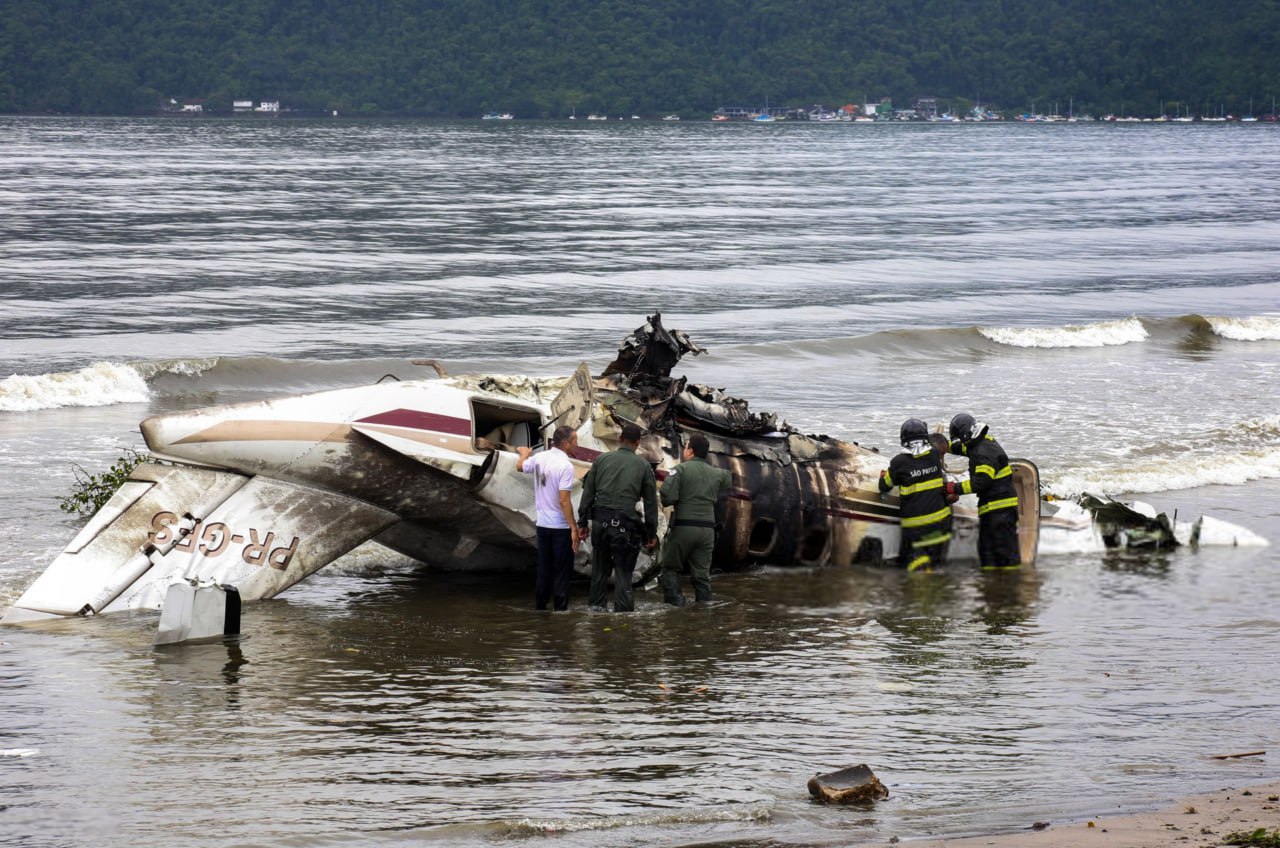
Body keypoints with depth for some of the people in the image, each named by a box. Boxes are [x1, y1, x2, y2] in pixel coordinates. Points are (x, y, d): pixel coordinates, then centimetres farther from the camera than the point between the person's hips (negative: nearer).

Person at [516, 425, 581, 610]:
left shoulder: (539, 458, 1)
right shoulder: (565, 466, -20)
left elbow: (520, 467, 22)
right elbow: (564, 500, -23)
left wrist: (524, 453, 44)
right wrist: (574, 528, -20)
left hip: (542, 524, 7)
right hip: (561, 526, -7)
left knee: (543, 569, 15)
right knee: (562, 572, 1)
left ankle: (539, 607, 20)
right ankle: (560, 609, 2)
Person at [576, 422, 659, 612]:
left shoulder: (601, 460, 6)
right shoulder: (643, 466, 2)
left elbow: (588, 492, 6)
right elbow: (651, 502, 4)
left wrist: (582, 522, 12)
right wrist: (652, 533, 10)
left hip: (600, 522, 2)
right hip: (625, 525, -2)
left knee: (600, 568, 15)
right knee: (623, 571, 4)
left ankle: (595, 605, 18)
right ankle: (623, 609, 0)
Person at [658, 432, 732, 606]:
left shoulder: (681, 470, -8)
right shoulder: (716, 473, 9)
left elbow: (667, 496, -17)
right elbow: (728, 478, 32)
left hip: (683, 526, -4)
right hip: (707, 529, 4)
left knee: (670, 568, 8)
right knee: (702, 574, 9)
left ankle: (675, 601, -4)